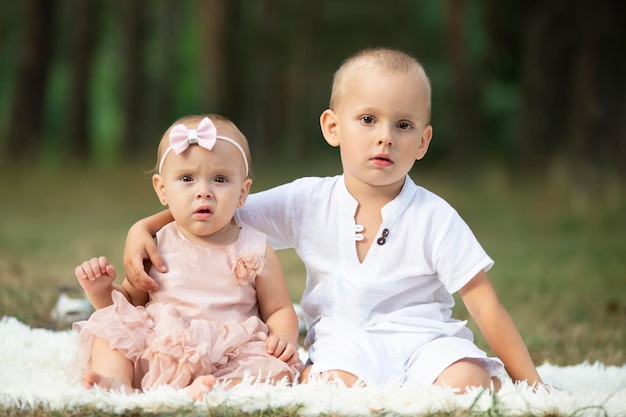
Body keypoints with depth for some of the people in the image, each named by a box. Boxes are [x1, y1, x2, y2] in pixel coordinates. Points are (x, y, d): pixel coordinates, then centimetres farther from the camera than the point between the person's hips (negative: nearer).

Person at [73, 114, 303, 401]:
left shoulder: (255, 251, 5)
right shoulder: (156, 247, 9)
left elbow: (279, 310, 10)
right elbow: (130, 300, 19)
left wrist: (284, 338, -11)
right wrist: (101, 291, -2)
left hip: (229, 361, -2)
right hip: (155, 353, 2)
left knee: (276, 370, -28)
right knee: (107, 329, -16)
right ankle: (118, 384, -40)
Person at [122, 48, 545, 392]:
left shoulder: (434, 217, -1)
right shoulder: (307, 202, 4)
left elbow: (486, 306, -1)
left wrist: (530, 382, -5)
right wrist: (144, 228, -6)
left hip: (424, 338, 0)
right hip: (345, 342, 0)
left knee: (469, 383, -33)